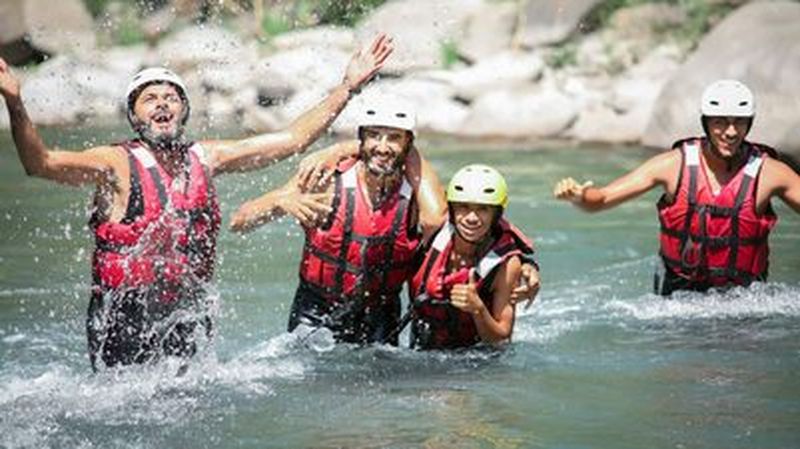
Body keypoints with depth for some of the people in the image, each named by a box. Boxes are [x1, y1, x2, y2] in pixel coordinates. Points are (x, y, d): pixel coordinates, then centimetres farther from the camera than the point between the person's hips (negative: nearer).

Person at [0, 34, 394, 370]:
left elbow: (293, 139, 11)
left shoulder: (205, 158, 6)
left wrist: (348, 87, 9)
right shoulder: (116, 164, -8)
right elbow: (41, 163, -23)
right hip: (122, 319, -4)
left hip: (184, 318, 4)